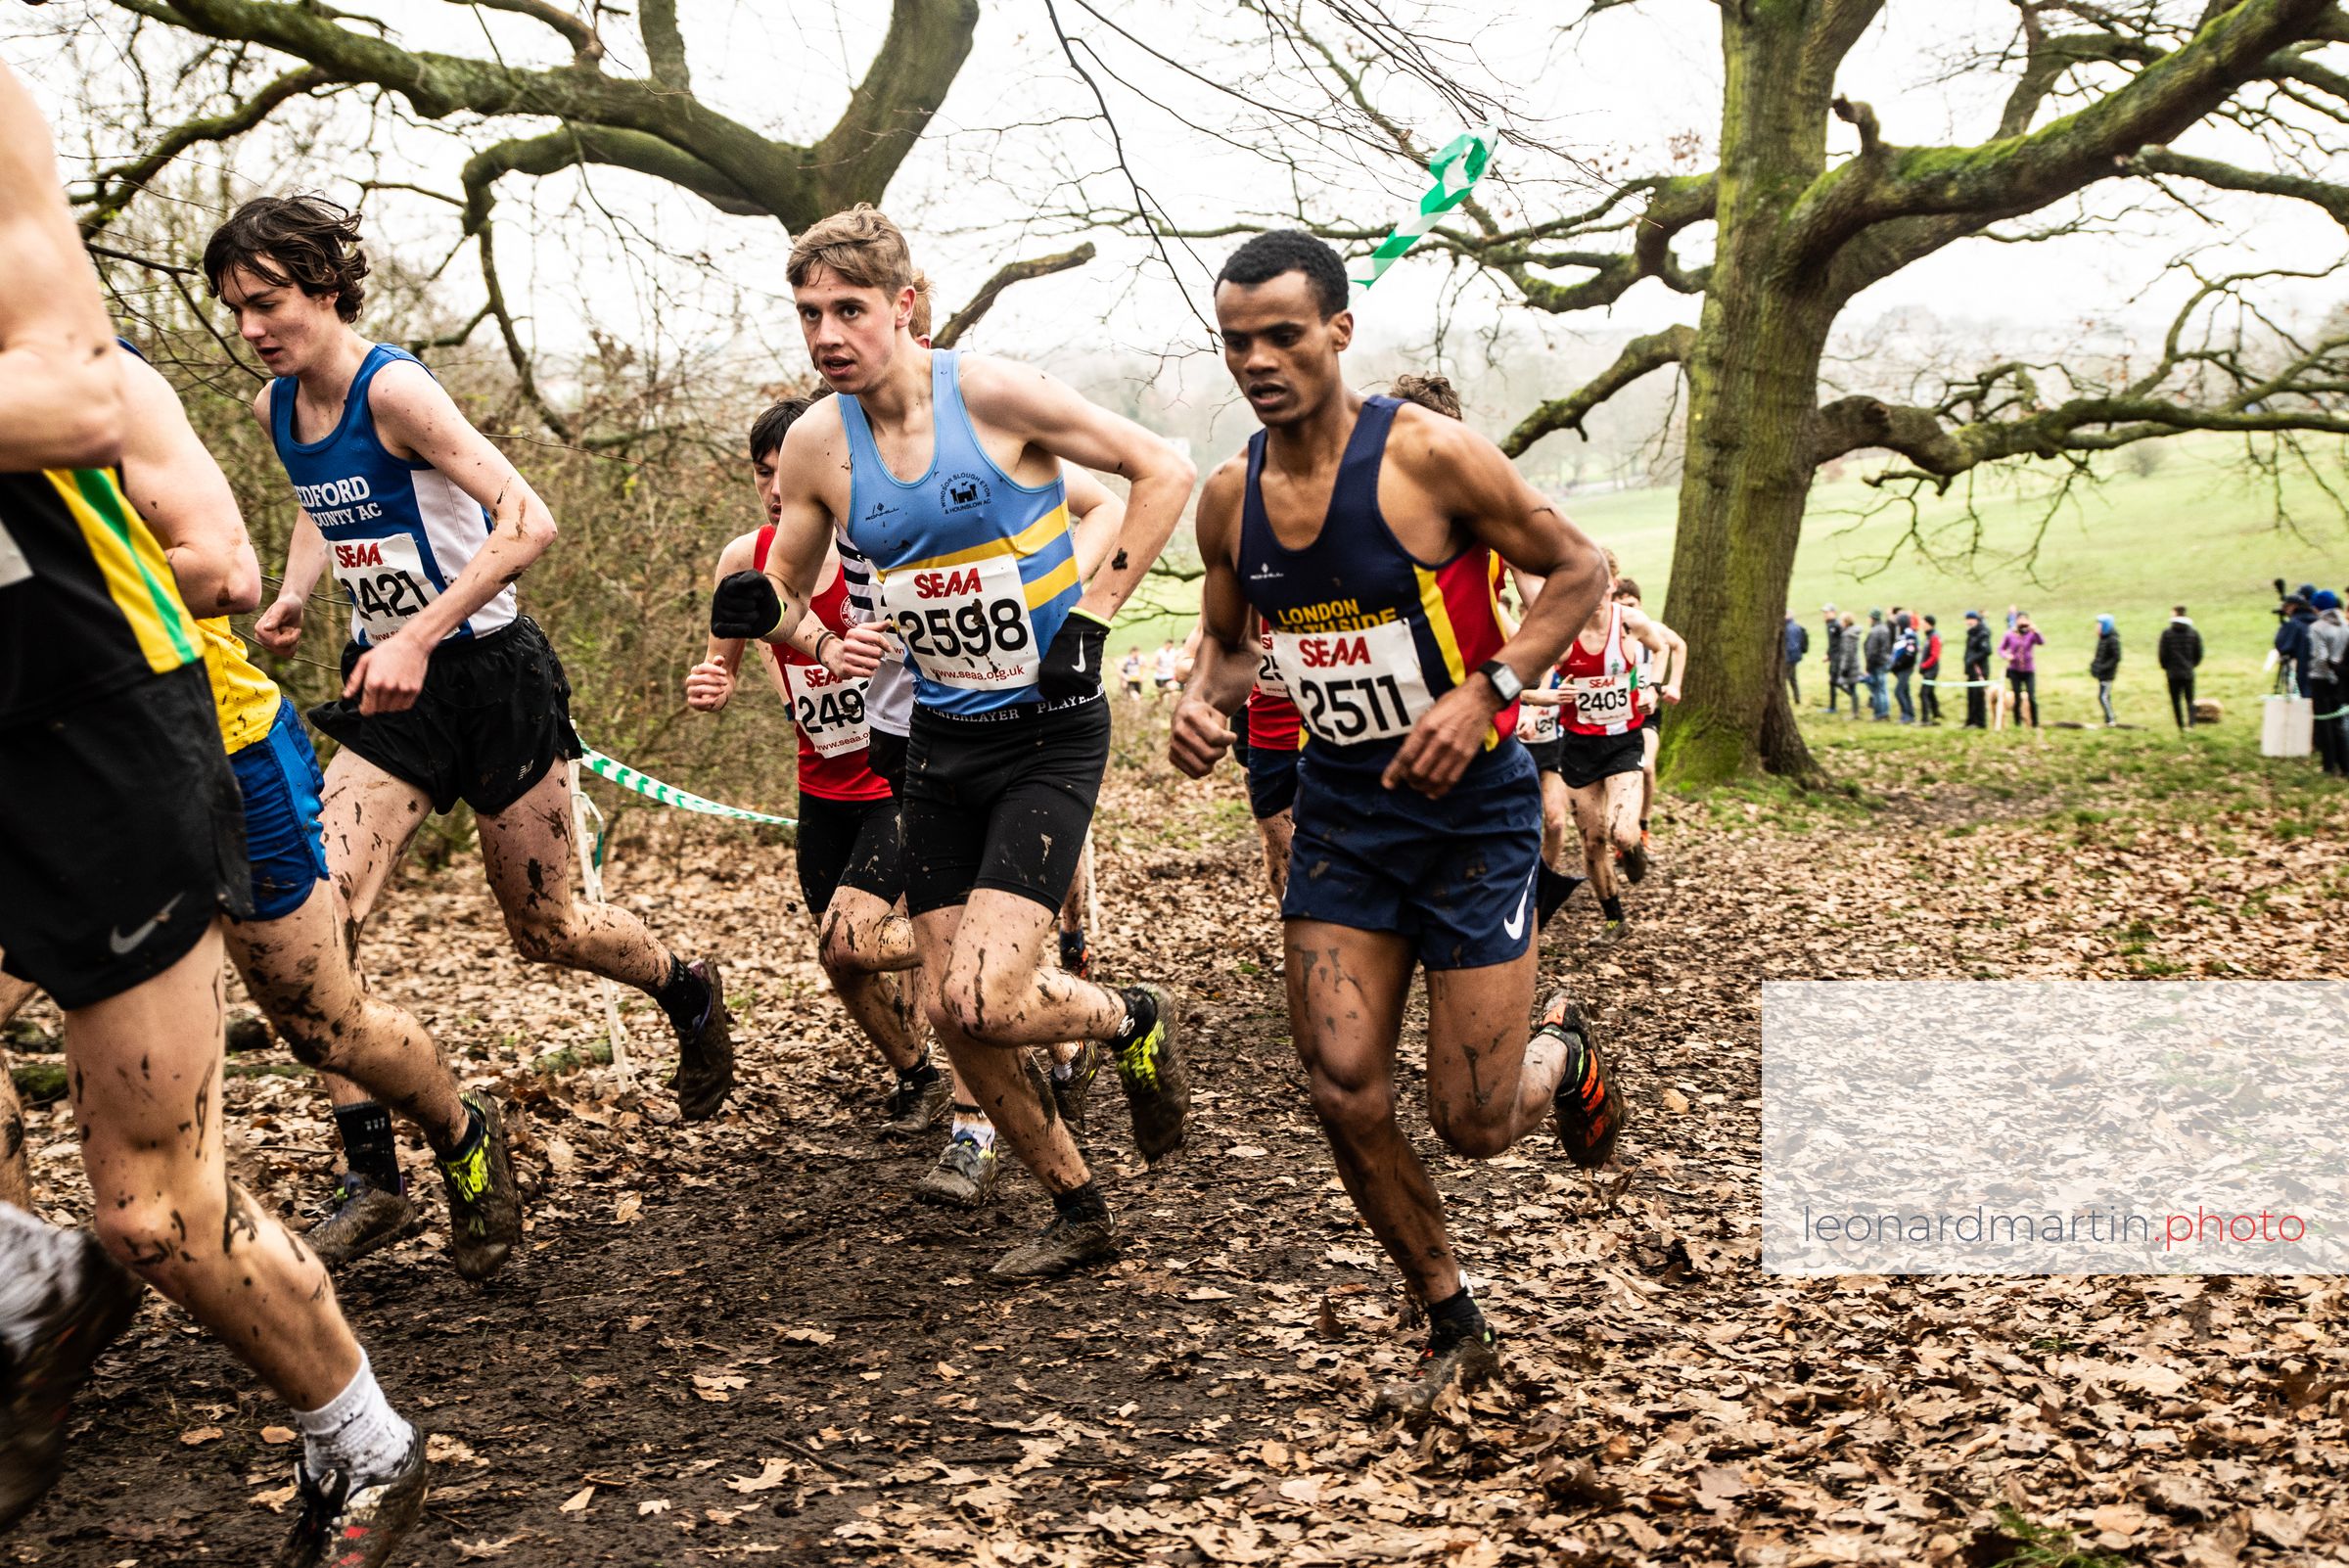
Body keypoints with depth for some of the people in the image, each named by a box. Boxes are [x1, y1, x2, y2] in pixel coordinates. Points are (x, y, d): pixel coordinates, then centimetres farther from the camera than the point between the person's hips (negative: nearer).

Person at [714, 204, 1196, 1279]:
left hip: (1048, 735, -5)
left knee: (985, 1001, -18)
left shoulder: (996, 395, -13)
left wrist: (1090, 617, -12)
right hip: (938, 740, 6)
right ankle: (1079, 1212, 25)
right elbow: (788, 593, 12)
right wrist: (758, 612, -13)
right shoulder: (817, 444, 0)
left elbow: (1163, 472, -6)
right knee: (951, 1015, 5)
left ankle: (1137, 1022, 15)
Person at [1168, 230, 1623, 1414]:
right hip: (1341, 806, 5)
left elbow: (1581, 570, -9)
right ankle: (1454, 1330, 18)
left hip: (1474, 808, -4)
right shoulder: (1229, 498, 0)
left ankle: (1561, 1048, 36)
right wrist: (1205, 701, -7)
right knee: (1343, 1091, -4)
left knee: (1475, 1125, -3)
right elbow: (1228, 639, 16)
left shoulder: (1432, 457, -16)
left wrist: (1483, 693, -22)